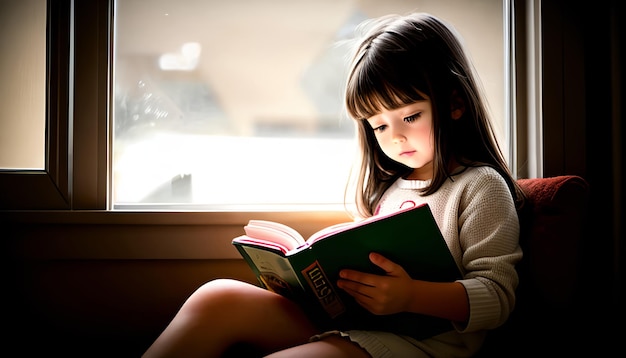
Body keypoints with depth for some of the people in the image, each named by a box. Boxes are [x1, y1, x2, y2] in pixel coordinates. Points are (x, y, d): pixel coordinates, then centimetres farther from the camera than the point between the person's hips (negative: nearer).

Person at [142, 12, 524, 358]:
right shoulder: (389, 186, 20)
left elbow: (498, 296, -9)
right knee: (217, 299, -13)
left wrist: (412, 294, -25)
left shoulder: (480, 187, -2)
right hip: (344, 320, 7)